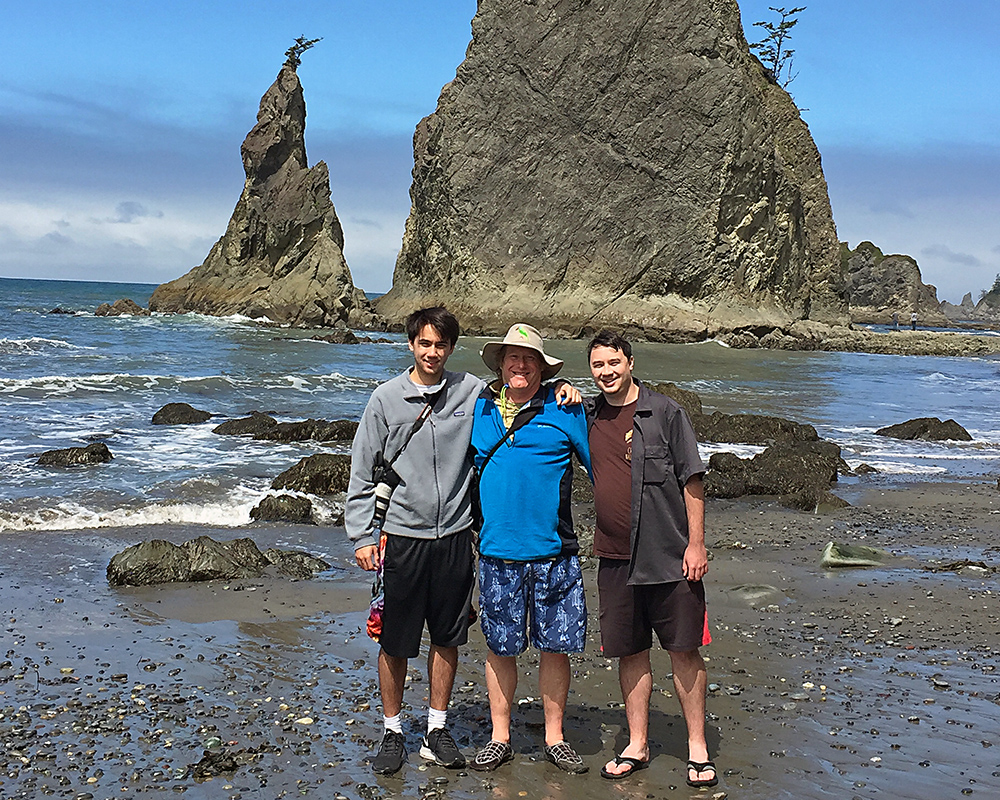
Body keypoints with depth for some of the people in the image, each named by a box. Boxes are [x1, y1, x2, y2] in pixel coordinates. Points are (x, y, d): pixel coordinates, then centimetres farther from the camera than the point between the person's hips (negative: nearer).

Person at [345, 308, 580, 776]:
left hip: (454, 537, 2)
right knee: (394, 642, 5)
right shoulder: (386, 398, -1)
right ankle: (392, 732, 20)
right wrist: (362, 536, -2)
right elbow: (362, 473, 2)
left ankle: (437, 729, 24)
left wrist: (560, 390, -5)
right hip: (401, 536, -1)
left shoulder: (473, 392, 1)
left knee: (447, 639, 10)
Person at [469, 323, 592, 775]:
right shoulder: (478, 410, 8)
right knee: (500, 648, 9)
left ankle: (554, 737, 21)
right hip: (497, 550, 2)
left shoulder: (565, 411, 1)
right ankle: (500, 738, 23)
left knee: (555, 646, 6)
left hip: (553, 551, -1)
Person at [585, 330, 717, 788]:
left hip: (669, 558, -3)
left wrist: (696, 543, -9)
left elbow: (691, 481, -3)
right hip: (615, 559, 4)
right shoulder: (587, 417, 7)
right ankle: (637, 746, 21)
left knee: (684, 650, 2)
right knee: (630, 652, 10)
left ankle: (697, 748, 13)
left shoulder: (664, 412, -3)